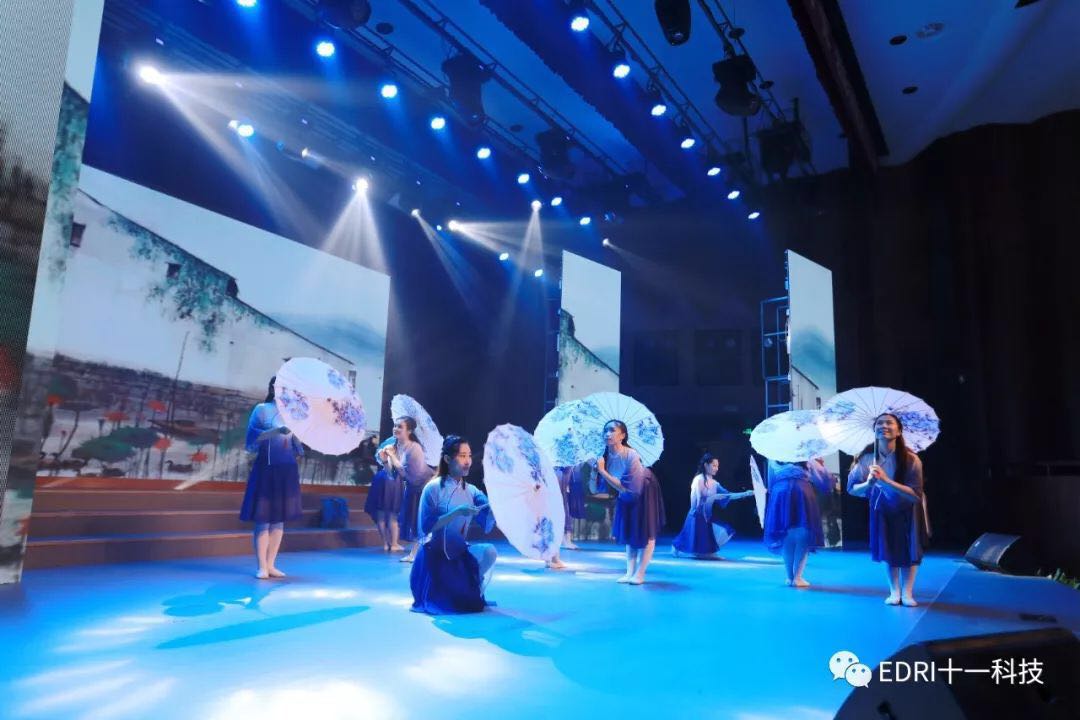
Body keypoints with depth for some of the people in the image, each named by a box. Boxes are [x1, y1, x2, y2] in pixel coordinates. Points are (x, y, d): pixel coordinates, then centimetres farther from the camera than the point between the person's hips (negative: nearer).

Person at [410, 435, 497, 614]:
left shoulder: (471, 490, 0)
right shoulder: (433, 488, -14)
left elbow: (488, 521, -14)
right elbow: (426, 527, -21)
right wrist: (457, 512, -29)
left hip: (458, 553, 4)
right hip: (434, 556, -4)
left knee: (488, 551, -24)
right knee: (441, 603, -11)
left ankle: (474, 594, 0)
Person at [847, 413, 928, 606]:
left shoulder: (911, 459, -31)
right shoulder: (866, 458, -25)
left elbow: (915, 495, -34)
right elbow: (852, 489, -19)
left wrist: (885, 480, -44)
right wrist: (868, 483, -40)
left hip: (908, 510, -1)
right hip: (882, 508, 2)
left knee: (909, 549, 5)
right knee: (887, 548, 9)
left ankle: (907, 592, 20)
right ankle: (894, 591, 23)